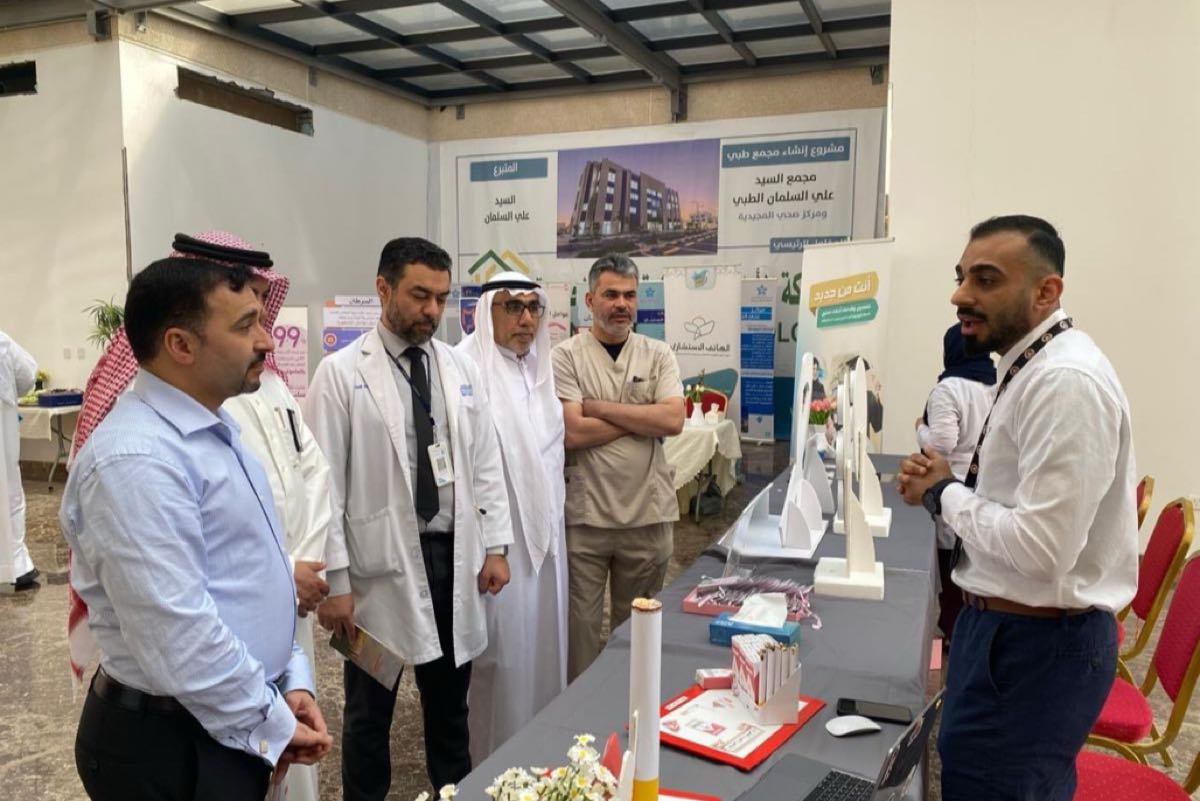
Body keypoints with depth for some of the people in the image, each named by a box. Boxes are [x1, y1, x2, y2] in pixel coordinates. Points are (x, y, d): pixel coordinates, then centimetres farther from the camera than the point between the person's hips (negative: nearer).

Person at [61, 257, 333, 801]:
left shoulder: (212, 429, 6)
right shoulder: (137, 459, -24)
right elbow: (176, 636, -27)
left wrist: (291, 679, 5)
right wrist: (273, 725, -15)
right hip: (168, 745, -9)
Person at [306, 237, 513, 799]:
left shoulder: (461, 368, 5)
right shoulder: (341, 373, -9)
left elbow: (486, 464, 8)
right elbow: (324, 483, -10)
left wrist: (496, 546, 4)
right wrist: (334, 581, -12)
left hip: (454, 558, 4)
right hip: (381, 567, -4)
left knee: (449, 704, 19)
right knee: (370, 712, 13)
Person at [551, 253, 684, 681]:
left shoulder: (658, 355, 5)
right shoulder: (566, 356, -3)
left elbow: (673, 420, -10)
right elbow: (573, 433, -15)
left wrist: (600, 407, -11)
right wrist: (643, 417, -9)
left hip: (648, 513, 3)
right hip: (585, 513, -2)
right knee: (580, 624, 9)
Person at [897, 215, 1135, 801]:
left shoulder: (1065, 380, -24)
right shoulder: (1033, 367, 8)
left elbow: (1042, 546, -29)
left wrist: (943, 494, -15)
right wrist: (946, 486, -1)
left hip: (1037, 644, -10)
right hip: (1014, 627, 10)